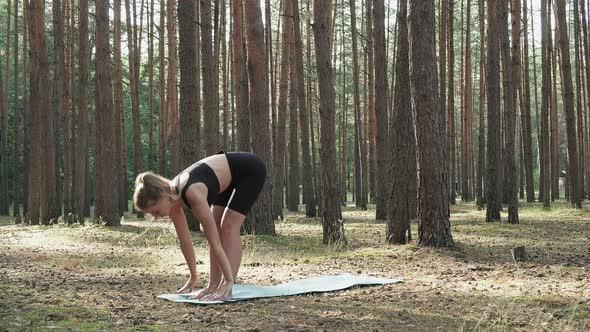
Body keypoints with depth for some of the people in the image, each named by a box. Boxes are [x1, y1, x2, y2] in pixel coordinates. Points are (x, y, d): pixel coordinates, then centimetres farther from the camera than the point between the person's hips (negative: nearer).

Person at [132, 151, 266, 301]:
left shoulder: (194, 196, -36)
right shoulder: (171, 198, -13)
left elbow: (215, 243, -34)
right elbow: (184, 240, -1)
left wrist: (229, 281, -30)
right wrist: (193, 277, 6)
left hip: (251, 169, -8)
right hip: (230, 174, 8)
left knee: (229, 227, -14)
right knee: (217, 228, 0)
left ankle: (226, 289, -13)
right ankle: (213, 286, 3)